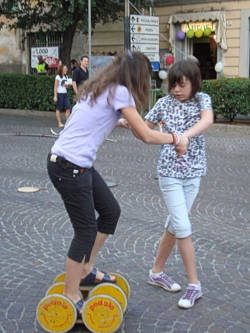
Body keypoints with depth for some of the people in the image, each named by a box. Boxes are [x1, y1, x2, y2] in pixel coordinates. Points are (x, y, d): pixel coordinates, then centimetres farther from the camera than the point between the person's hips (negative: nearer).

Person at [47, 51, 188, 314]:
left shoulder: (100, 88, 14)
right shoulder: (120, 92, -12)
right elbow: (146, 136, -10)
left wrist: (121, 121, 27)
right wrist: (176, 139, 5)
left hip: (78, 165, 9)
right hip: (69, 167, -9)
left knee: (111, 211, 17)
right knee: (86, 231, 1)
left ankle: (86, 271, 30)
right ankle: (70, 299, 15)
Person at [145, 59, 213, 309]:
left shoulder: (202, 99, -2)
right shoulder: (164, 103, 0)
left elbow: (207, 119, -24)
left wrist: (186, 136, -41)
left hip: (193, 171, 2)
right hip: (169, 170, -2)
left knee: (174, 225, 12)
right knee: (183, 227, -7)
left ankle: (157, 272, 29)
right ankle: (194, 284, 3)